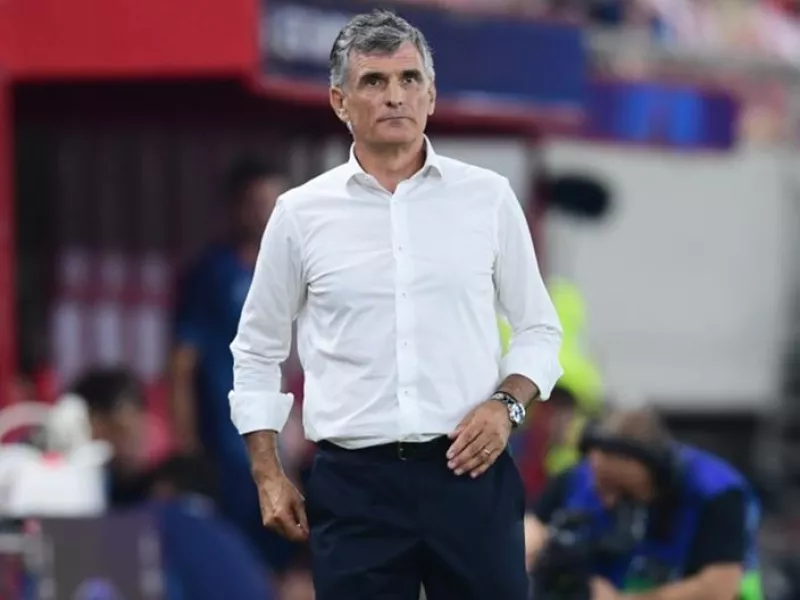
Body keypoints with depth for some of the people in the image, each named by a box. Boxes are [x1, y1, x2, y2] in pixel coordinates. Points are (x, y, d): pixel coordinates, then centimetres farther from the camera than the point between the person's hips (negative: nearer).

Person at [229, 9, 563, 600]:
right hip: (354, 484, 0)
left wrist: (505, 404, -8)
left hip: (469, 471, 0)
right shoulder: (301, 214, 4)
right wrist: (268, 475, 5)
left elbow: (538, 328, 11)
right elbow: (257, 350, 13)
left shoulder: (488, 197, 4)